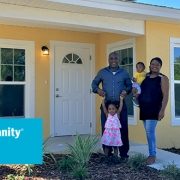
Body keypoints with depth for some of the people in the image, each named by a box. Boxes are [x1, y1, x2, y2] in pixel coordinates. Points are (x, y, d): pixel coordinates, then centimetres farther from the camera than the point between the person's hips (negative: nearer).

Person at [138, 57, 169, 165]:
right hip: (144, 108, 6)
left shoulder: (163, 78, -3)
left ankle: (152, 155, -5)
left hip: (154, 108, -6)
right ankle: (152, 154, 18)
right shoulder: (145, 77, 13)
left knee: (150, 131, -13)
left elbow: (165, 96, -9)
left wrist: (162, 110, -18)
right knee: (149, 131, 10)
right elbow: (141, 91, 26)